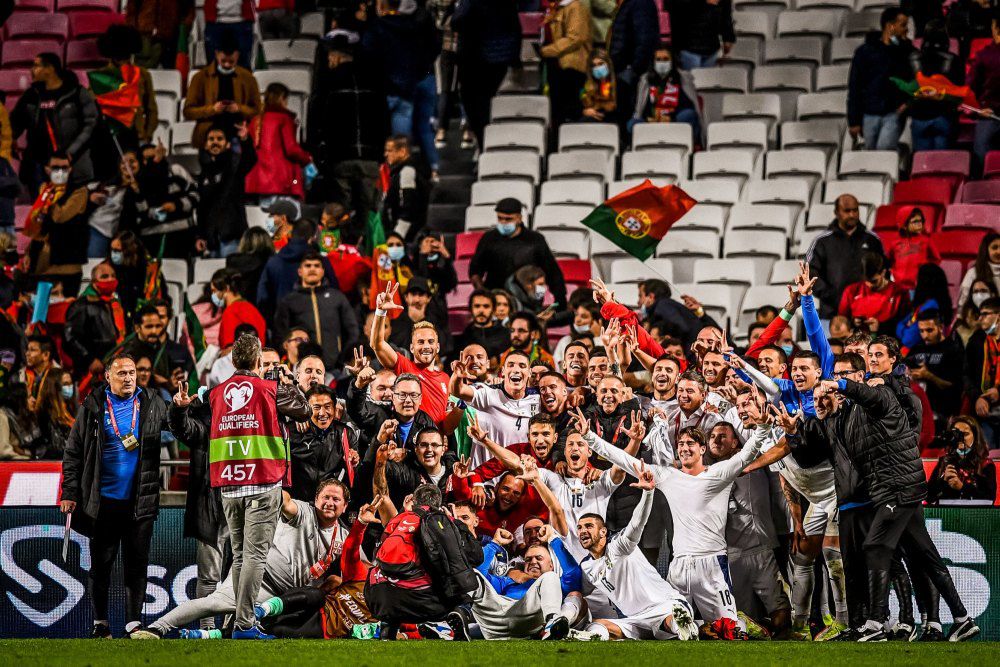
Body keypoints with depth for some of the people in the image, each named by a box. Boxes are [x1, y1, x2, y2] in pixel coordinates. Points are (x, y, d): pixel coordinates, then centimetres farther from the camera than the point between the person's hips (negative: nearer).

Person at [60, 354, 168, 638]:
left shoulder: (152, 406, 7)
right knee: (101, 564, 5)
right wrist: (70, 493, -3)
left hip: (139, 502, 1)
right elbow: (73, 453, 4)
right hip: (103, 502, -1)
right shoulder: (92, 408, 3)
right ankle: (100, 623, 15)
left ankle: (134, 624, 4)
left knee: (137, 564, 0)